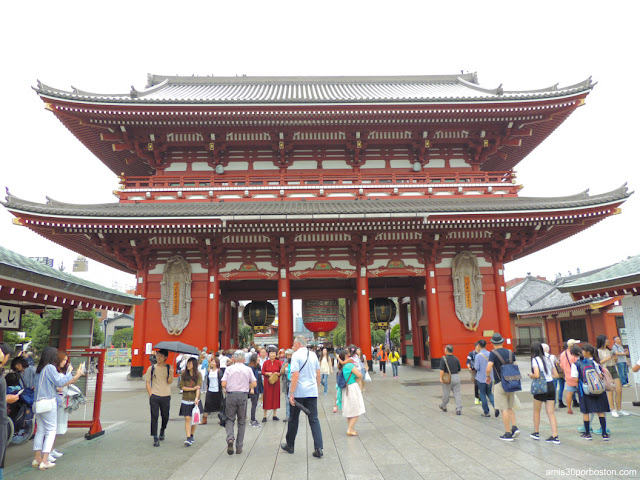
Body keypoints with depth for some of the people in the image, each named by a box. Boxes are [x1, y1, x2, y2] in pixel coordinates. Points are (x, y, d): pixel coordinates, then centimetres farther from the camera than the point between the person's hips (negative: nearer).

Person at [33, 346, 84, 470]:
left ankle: (37, 459, 15)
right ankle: (45, 461, -4)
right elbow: (60, 382, -14)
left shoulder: (40, 369, 11)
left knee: (40, 430, 12)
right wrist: (69, 372, -5)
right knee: (51, 430, -1)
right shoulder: (50, 367, -13)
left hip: (38, 402, 8)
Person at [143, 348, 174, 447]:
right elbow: (147, 382, 4)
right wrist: (150, 395, -4)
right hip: (154, 396, -1)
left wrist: (171, 373, -26)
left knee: (165, 416, 11)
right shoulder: (151, 368, 3)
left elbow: (170, 382, -7)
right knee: (154, 417, -4)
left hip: (166, 396, 1)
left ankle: (162, 431, 38)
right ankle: (155, 438, 4)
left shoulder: (169, 368, 2)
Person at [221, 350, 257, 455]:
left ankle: (230, 438, -15)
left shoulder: (229, 368, 1)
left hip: (231, 395, -1)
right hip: (243, 396, 1)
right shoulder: (248, 369, 5)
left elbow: (223, 384, -6)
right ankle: (239, 447, 14)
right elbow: (254, 384, 1)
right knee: (241, 421, 11)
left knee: (229, 419, 11)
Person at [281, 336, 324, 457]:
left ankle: (290, 446, 27)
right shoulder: (313, 355, 9)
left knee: (293, 420, 12)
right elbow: (318, 374, 14)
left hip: (298, 393, -4)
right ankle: (318, 448, -3)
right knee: (314, 420, 5)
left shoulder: (296, 355, -10)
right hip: (312, 392, 5)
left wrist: (291, 394, -16)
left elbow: (295, 375, -17)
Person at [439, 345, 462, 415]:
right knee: (457, 394, 4)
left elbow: (442, 369, -18)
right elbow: (459, 370, 14)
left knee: (446, 393, 11)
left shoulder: (444, 359, -10)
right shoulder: (456, 359, 5)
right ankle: (459, 410, -2)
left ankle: (443, 406, 30)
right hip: (456, 377, 4)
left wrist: (441, 378, -15)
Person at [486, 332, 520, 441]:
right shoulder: (510, 353, 5)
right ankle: (514, 427, 5)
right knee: (510, 407, 19)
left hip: (500, 384, -6)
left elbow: (488, 369, -22)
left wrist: (488, 377, -2)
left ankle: (508, 433, 4)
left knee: (504, 409, 1)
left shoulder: (493, 353, -12)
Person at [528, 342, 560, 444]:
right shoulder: (548, 359, 9)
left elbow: (537, 375, -21)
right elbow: (556, 375, 12)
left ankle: (536, 433, 23)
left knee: (536, 411, 13)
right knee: (551, 413, 7)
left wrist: (531, 376, -1)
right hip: (551, 386, 5)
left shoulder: (535, 359, -11)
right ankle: (555, 436, 2)